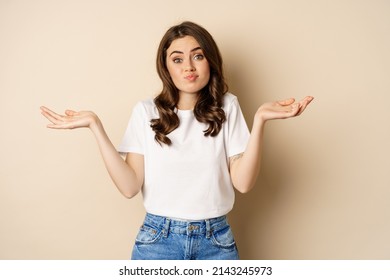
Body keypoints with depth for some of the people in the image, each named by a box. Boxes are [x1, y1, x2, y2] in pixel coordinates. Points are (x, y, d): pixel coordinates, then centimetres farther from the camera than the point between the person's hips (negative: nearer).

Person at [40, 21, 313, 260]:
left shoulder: (227, 108, -1)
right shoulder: (147, 111, -2)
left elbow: (243, 182, -8)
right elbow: (130, 186, -9)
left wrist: (260, 120, -18)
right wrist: (95, 124, -13)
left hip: (217, 242, 1)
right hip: (158, 240, 0)